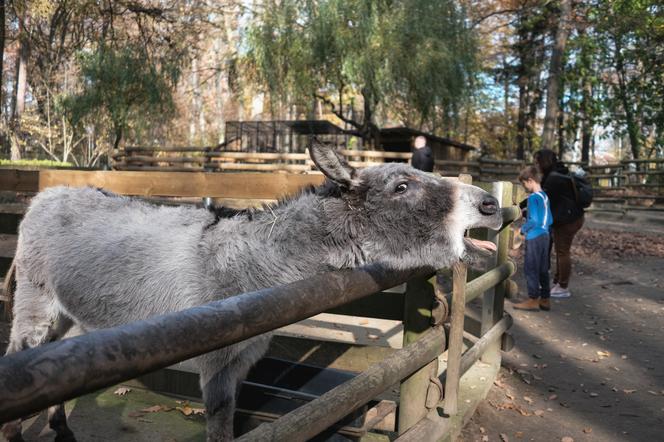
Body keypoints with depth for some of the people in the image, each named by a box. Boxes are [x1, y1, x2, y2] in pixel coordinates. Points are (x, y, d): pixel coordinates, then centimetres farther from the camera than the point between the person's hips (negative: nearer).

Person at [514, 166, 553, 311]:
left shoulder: (533, 197, -15)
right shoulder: (545, 196, 12)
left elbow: (533, 220, -21)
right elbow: (549, 220, 17)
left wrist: (523, 229, -7)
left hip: (534, 238, -9)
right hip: (545, 236, 9)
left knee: (530, 269, -1)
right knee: (543, 269, 13)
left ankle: (533, 300, 3)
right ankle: (545, 299, 18)